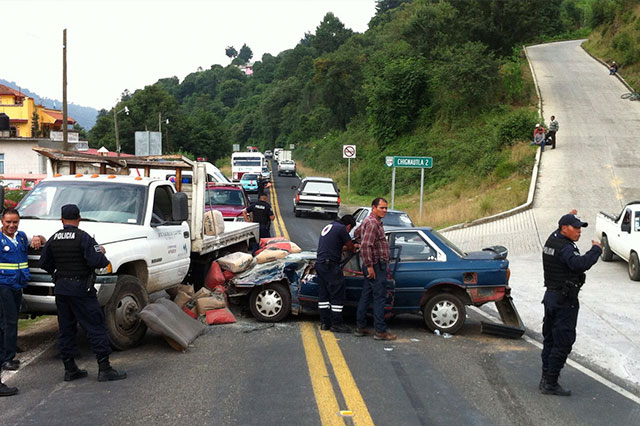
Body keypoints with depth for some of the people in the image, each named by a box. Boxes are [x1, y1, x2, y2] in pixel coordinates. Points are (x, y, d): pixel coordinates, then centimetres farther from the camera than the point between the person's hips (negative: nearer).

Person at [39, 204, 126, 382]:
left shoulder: (53, 239, 6)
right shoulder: (83, 237, -13)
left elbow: (44, 264, 11)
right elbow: (95, 261, -20)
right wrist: (102, 253, 0)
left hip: (60, 288, 6)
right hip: (80, 289, -6)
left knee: (65, 329, 14)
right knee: (96, 327, -3)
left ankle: (70, 369, 18)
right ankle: (104, 369, -4)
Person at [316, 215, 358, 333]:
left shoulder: (328, 227, 21)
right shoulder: (341, 228, -8)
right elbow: (350, 246, 0)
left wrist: (352, 247, 32)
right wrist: (353, 248, 23)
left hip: (319, 264, 10)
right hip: (330, 265, -10)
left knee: (323, 295, 13)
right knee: (337, 295, -3)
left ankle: (324, 322, 17)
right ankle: (336, 324, 0)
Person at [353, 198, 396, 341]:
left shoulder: (369, 221, 16)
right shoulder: (373, 223, -17)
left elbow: (357, 233, 33)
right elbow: (365, 246, -26)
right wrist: (370, 265, -23)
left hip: (372, 266, 11)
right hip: (376, 266, -11)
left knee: (365, 296, 12)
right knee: (380, 298, -7)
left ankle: (361, 327, 18)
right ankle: (381, 331, -5)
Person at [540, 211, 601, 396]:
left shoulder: (552, 240, 9)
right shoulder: (565, 248, -20)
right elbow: (581, 264, -37)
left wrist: (569, 217, 45)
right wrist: (596, 249, -22)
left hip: (550, 296, 10)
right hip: (565, 301, -10)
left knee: (550, 339, 15)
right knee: (563, 343, -4)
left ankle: (545, 379, 22)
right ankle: (550, 383, -1)